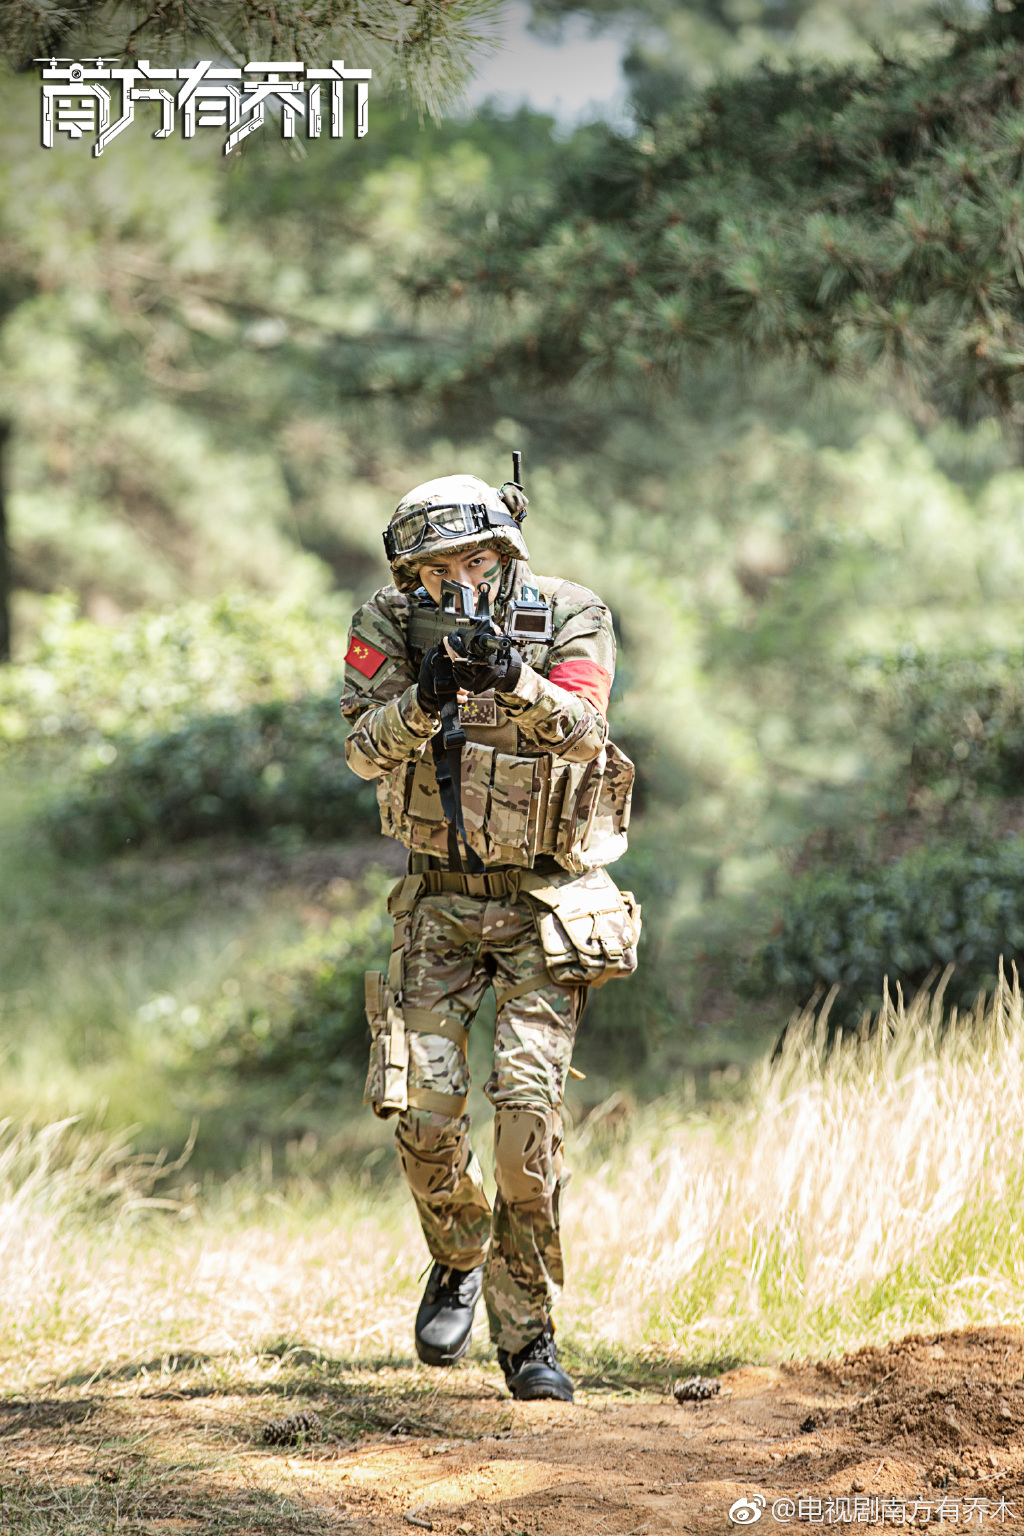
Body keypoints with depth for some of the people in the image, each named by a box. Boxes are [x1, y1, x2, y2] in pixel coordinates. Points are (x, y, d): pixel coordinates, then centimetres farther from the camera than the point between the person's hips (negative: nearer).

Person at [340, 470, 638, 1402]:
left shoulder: (570, 620, -9)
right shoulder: (393, 626, -4)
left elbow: (582, 732, -24)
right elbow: (366, 750, -14)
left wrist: (513, 683, -43)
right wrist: (422, 701, -34)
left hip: (546, 904, -2)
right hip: (442, 901, 2)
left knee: (528, 1108, -14)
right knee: (425, 1109, -7)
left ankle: (527, 1331, -3)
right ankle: (458, 1261, 23)